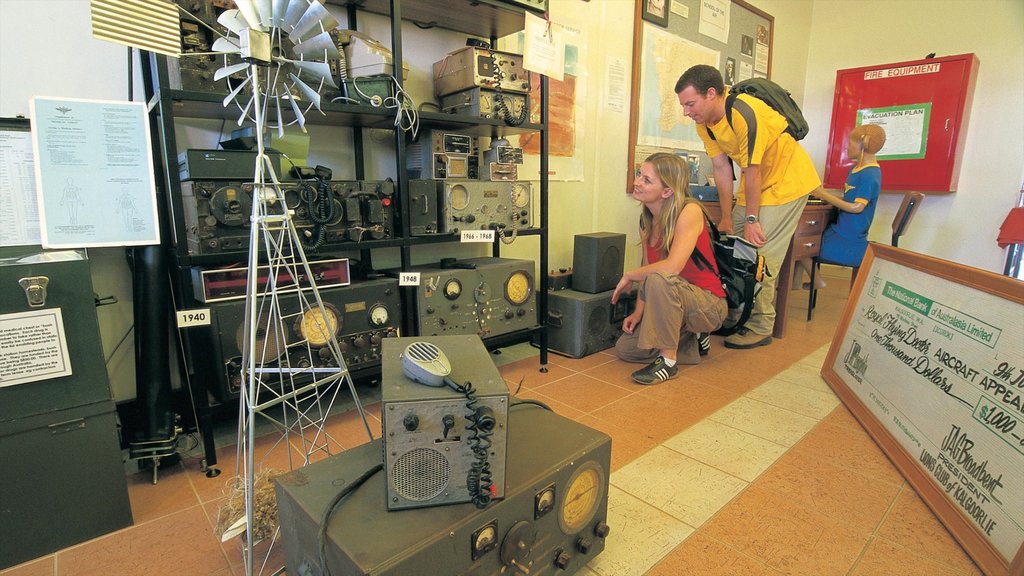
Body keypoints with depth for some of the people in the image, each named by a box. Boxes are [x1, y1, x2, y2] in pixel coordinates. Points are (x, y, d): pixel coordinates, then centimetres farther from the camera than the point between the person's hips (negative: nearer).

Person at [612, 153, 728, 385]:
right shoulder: (646, 218, 1)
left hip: (709, 305, -7)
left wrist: (629, 275, -20)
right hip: (674, 303, 8)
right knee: (625, 348, -1)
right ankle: (691, 343, 16)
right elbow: (647, 269, 6)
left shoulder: (690, 211, -21)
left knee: (660, 278, -36)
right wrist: (638, 312, -3)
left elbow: (672, 267, -34)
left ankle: (668, 361, -21)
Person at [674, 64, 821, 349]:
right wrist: (727, 218, -3)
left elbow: (752, 171, -26)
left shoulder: (745, 113, -30)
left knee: (762, 253, -12)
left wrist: (751, 219, -19)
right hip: (756, 181, 8)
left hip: (787, 179, -8)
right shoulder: (704, 122, -5)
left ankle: (760, 327, -2)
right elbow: (721, 168, -3)